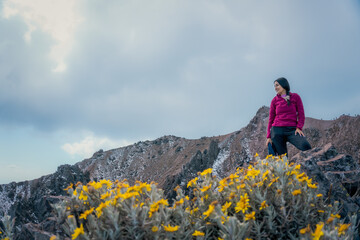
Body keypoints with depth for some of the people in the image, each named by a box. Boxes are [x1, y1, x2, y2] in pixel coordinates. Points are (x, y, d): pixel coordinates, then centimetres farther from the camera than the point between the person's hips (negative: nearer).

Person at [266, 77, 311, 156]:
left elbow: (301, 114, 7)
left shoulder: (295, 97, 10)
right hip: (277, 130, 2)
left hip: (292, 130, -1)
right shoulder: (275, 100, 12)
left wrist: (299, 127, -10)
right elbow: (271, 119, 13)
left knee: (305, 146, -29)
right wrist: (268, 136, 7)